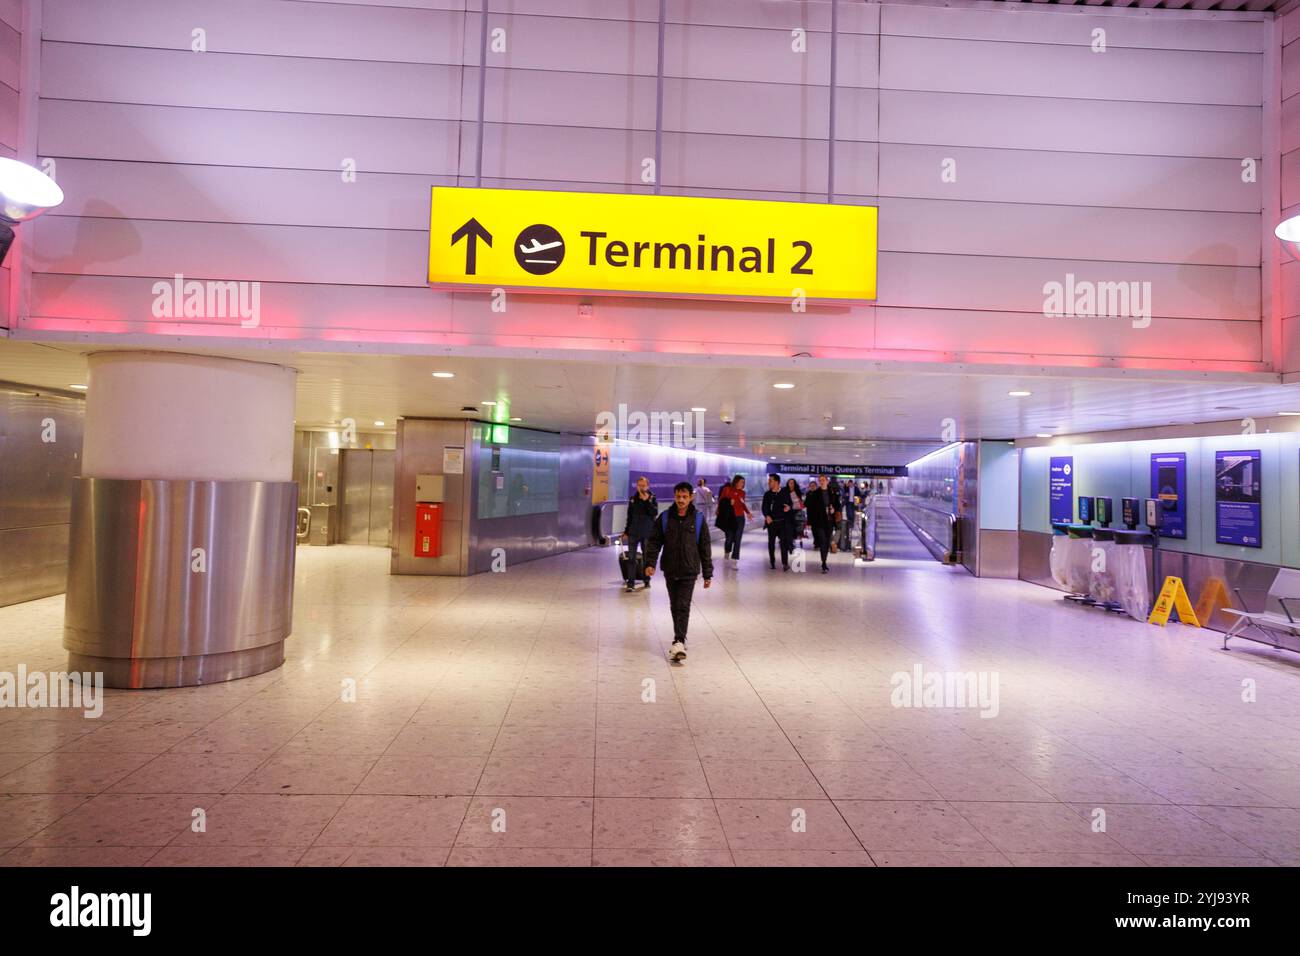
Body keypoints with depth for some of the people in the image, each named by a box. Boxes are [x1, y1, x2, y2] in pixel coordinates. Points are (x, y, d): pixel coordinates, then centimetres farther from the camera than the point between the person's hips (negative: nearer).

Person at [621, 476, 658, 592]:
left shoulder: (652, 498, -2)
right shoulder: (633, 499, 5)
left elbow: (654, 513, -18)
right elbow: (629, 516, 12)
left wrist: (647, 500, -23)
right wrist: (626, 531, 13)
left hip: (647, 533, -2)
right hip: (633, 533, 2)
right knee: (631, 558, -3)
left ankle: (647, 580, 26)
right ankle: (631, 583, -1)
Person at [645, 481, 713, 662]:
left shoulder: (698, 519, -2)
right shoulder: (664, 518, 1)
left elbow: (705, 547, 2)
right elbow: (654, 541, 2)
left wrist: (708, 573, 2)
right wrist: (650, 562, -12)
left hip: (689, 571, -3)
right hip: (670, 570, 3)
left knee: (683, 606, -10)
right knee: (674, 606, 12)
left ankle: (679, 641, -13)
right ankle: (680, 639, 26)